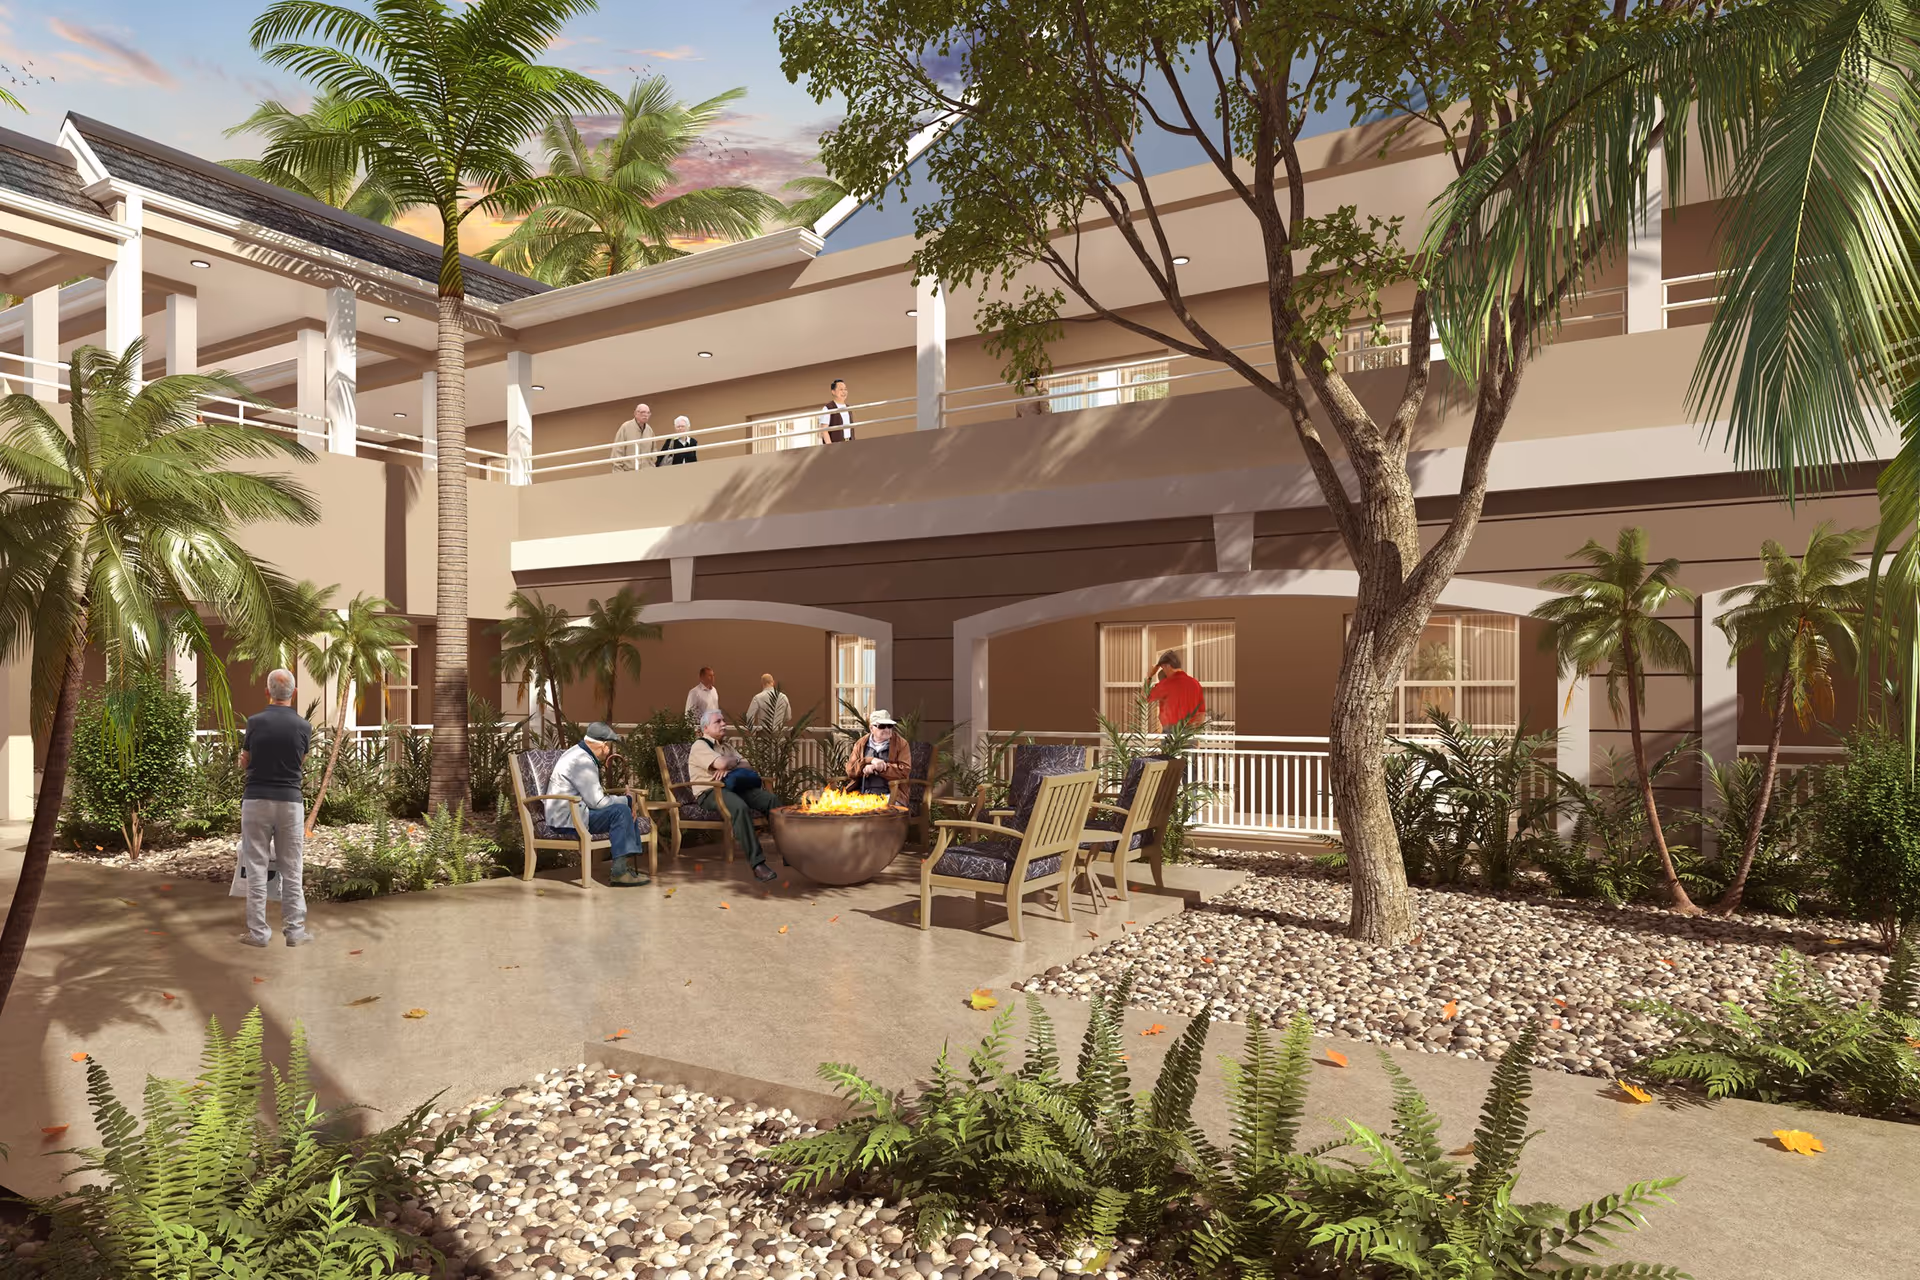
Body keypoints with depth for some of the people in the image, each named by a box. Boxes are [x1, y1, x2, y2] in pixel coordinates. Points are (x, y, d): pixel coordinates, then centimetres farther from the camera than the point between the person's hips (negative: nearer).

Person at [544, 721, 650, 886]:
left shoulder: (579, 752, 13)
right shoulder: (582, 762, -21)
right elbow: (597, 802, -25)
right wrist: (627, 800, -12)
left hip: (572, 811, 11)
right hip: (566, 820, -11)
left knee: (626, 807, 11)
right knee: (620, 811, -23)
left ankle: (627, 864, 8)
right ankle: (619, 872, -23)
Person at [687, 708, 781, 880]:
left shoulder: (726, 746, 26)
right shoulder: (700, 745, -2)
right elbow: (721, 763, -19)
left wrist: (728, 766, -6)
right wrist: (735, 761, 3)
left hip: (732, 787, 8)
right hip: (710, 792, -8)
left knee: (772, 799, -14)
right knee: (740, 808, -39)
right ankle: (757, 863, -42)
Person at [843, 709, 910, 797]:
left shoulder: (901, 744, 6)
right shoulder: (860, 744, 14)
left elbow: (904, 771, -6)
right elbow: (850, 769, 4)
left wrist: (876, 768, -10)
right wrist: (870, 760, -13)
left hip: (889, 794, -3)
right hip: (862, 793, 3)